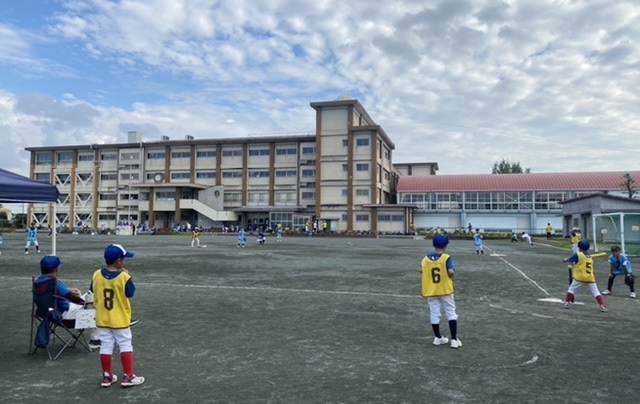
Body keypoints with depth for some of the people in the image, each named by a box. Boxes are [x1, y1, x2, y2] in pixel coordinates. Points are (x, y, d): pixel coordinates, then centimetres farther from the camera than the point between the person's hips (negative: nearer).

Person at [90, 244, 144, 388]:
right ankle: (128, 377, 8)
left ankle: (107, 377, 20)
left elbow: (93, 291, 8)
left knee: (106, 346, 12)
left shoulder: (97, 275, -6)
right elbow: (130, 294, -9)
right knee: (125, 345, 6)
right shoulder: (124, 277, -20)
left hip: (102, 319, 4)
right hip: (120, 319, -4)